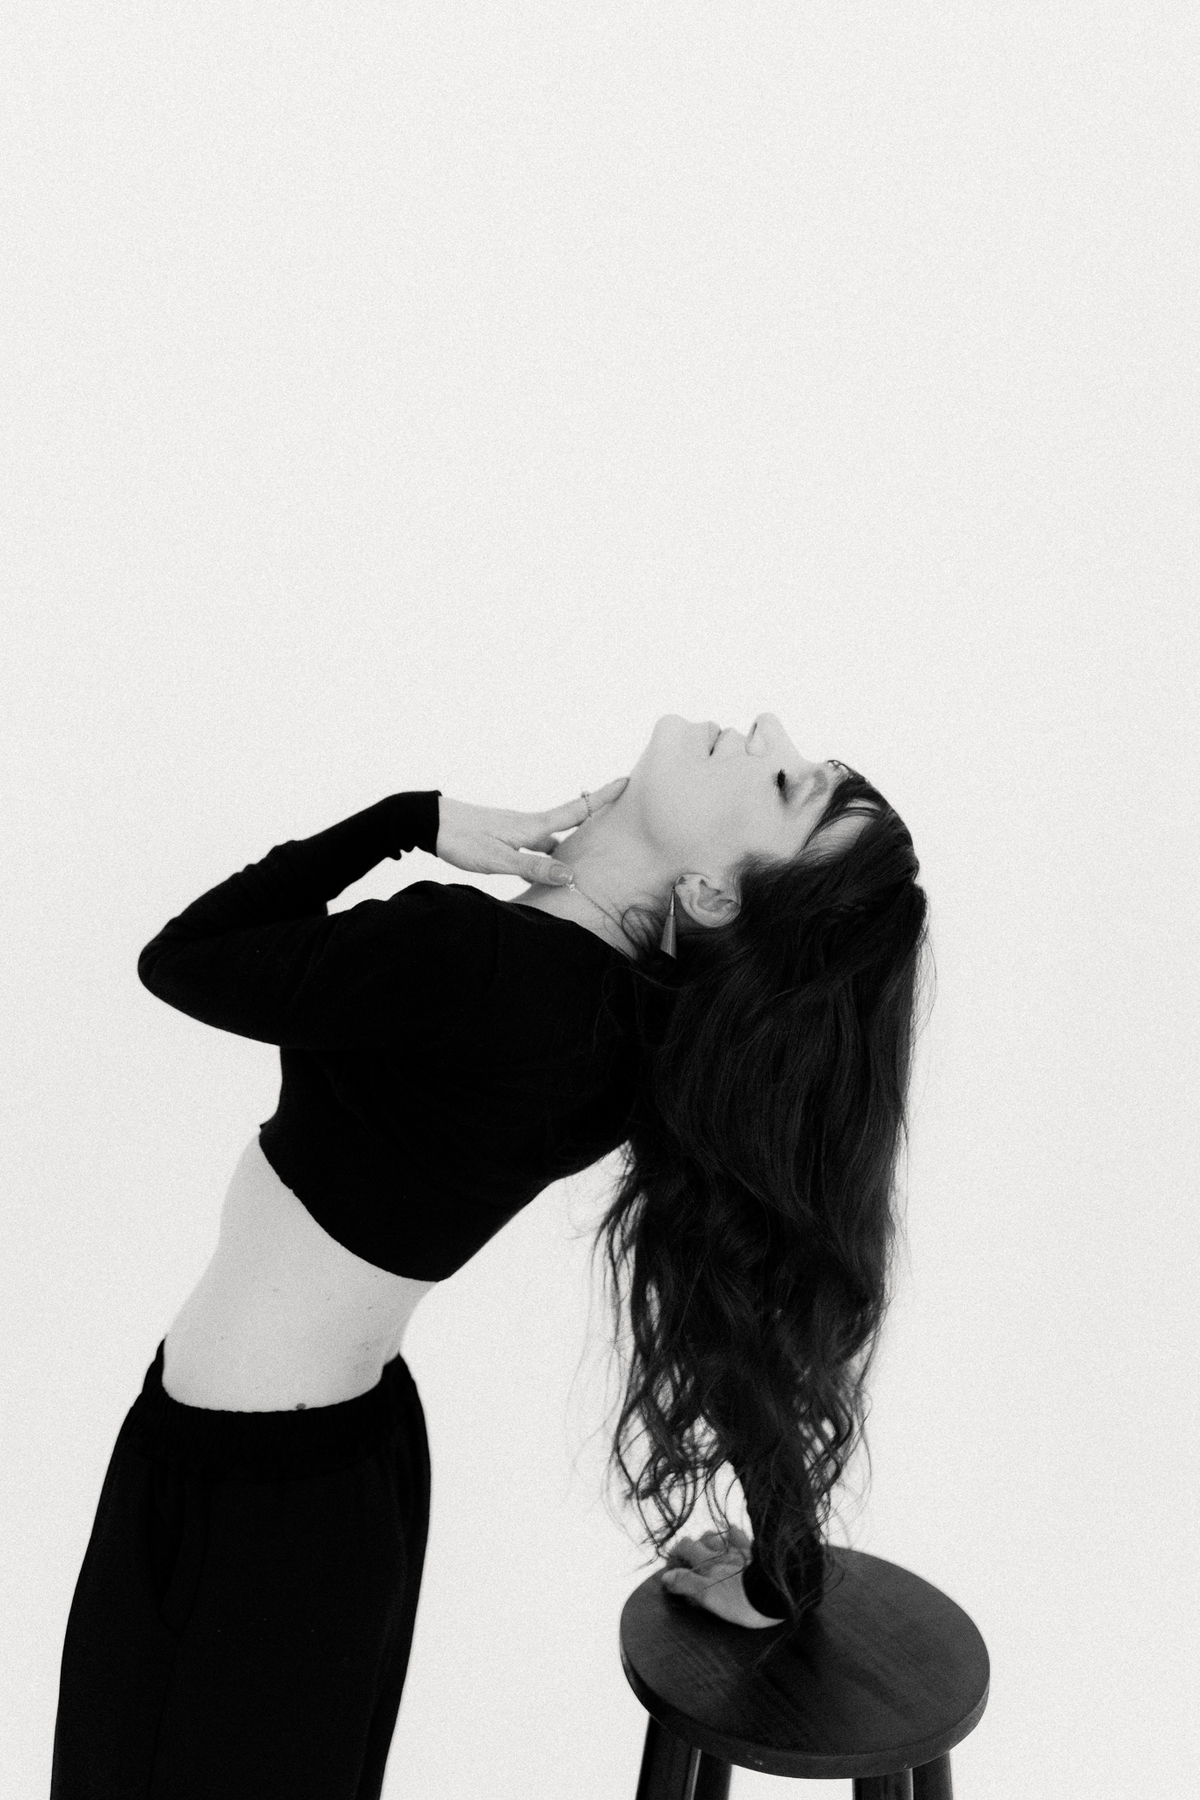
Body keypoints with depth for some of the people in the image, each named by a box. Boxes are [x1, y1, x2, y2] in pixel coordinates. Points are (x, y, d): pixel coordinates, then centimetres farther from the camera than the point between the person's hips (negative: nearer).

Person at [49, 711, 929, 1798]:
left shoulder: (484, 963, -32)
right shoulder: (648, 1016, -9)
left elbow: (180, 960, -18)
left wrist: (415, 820, -14)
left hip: (249, 1492, -7)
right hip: (347, 1457, 7)